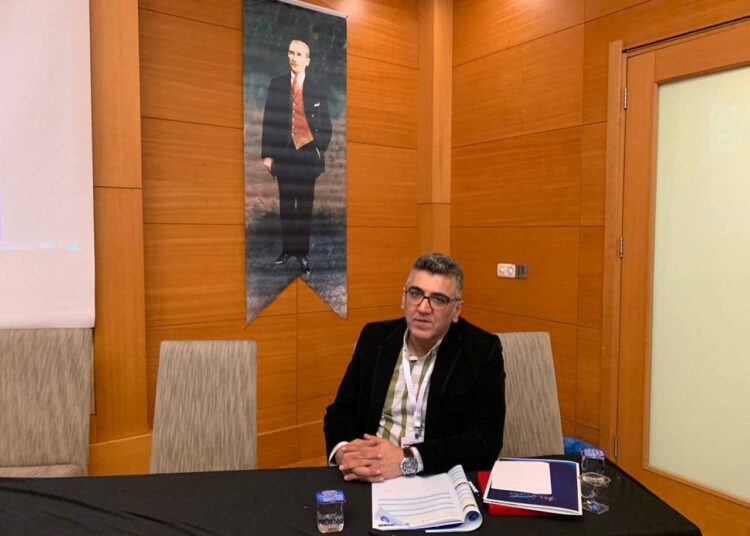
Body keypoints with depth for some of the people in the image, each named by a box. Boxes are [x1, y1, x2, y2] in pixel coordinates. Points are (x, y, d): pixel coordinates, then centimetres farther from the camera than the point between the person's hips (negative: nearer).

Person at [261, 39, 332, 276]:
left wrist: (319, 150, -3)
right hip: (283, 152, 1)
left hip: (308, 153, -1)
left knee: (305, 205, 2)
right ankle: (287, 249, 16)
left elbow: (326, 125, 7)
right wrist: (267, 154, -1)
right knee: (286, 204, 6)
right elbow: (268, 120, 4)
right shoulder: (277, 84, 6)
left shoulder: (317, 89, 5)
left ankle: (302, 253, 9)